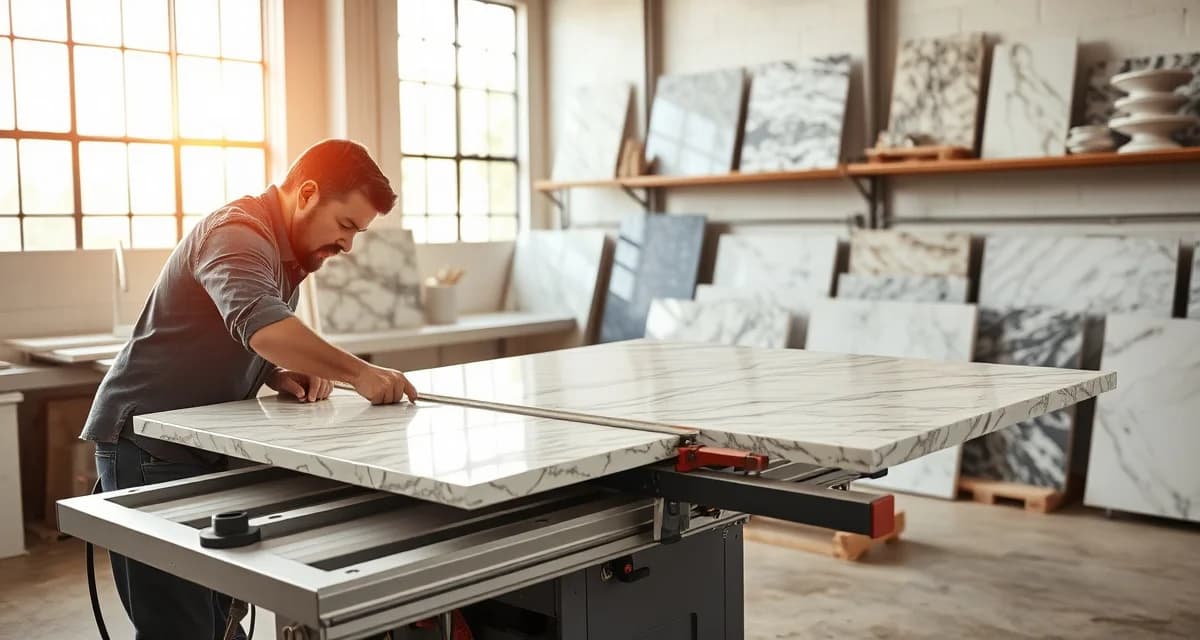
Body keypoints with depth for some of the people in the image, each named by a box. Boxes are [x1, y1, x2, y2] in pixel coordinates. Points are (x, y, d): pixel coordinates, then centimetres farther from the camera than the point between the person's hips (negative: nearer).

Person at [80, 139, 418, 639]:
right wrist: (358, 373, -36)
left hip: (203, 446, 9)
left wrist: (280, 376, -2)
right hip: (149, 445, -9)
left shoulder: (286, 252, 11)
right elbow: (261, 326, -39)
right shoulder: (237, 233, -19)